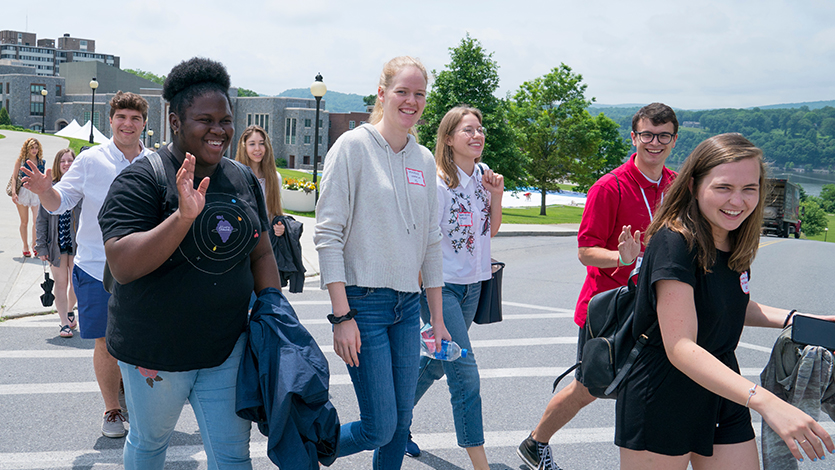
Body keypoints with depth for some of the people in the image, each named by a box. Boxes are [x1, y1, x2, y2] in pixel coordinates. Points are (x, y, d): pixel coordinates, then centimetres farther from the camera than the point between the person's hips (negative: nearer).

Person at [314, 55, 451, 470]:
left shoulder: (424, 160, 11)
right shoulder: (353, 146, -7)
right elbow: (328, 234, -11)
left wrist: (437, 319, 13)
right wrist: (341, 315, -16)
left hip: (408, 304, 6)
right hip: (363, 300, -6)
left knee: (401, 423, 9)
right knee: (380, 428, -6)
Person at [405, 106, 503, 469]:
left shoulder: (483, 174, 7)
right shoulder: (438, 182, -15)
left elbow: (492, 229, 16)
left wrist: (497, 196, -2)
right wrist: (429, 299, -14)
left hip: (472, 285, 7)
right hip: (441, 285, -7)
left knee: (437, 361, 17)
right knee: (465, 375, -9)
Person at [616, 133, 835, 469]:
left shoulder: (737, 244, 1)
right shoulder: (674, 243, -22)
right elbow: (680, 348, -29)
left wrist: (796, 320, 2)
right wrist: (764, 401, -39)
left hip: (723, 397, 7)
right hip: (661, 403, -7)